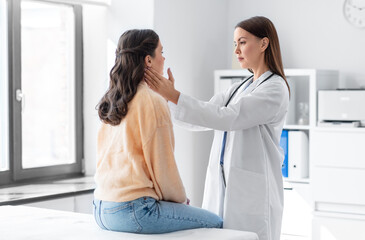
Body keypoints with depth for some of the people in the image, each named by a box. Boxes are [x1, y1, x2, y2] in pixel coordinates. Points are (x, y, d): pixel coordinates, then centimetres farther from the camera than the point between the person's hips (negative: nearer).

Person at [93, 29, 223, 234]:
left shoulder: (110, 101, 11)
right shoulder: (153, 102, -13)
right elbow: (162, 165, -10)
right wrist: (181, 199, 7)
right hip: (133, 211, -9)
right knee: (215, 223, 4)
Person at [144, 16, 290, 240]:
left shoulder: (275, 89, -9)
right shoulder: (239, 88, 18)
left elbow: (226, 118, -20)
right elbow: (201, 120, 10)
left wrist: (174, 95, -23)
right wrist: (166, 96, -4)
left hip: (252, 193, -8)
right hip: (223, 188, 8)